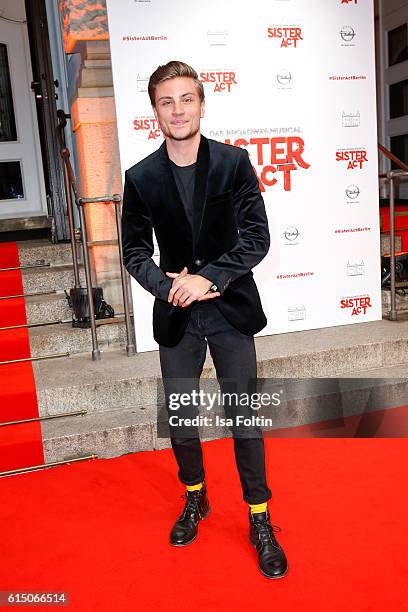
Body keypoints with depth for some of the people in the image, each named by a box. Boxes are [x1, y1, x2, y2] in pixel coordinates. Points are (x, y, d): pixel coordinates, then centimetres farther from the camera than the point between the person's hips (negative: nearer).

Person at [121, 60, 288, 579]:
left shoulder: (234, 162, -5)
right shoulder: (141, 177, -1)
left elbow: (257, 237, -8)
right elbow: (135, 251, 3)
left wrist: (207, 278, -19)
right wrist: (168, 287, -15)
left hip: (231, 308, -1)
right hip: (175, 316, 2)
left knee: (244, 418, 6)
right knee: (180, 419, 13)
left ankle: (260, 522, 25)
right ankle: (195, 498, 40)